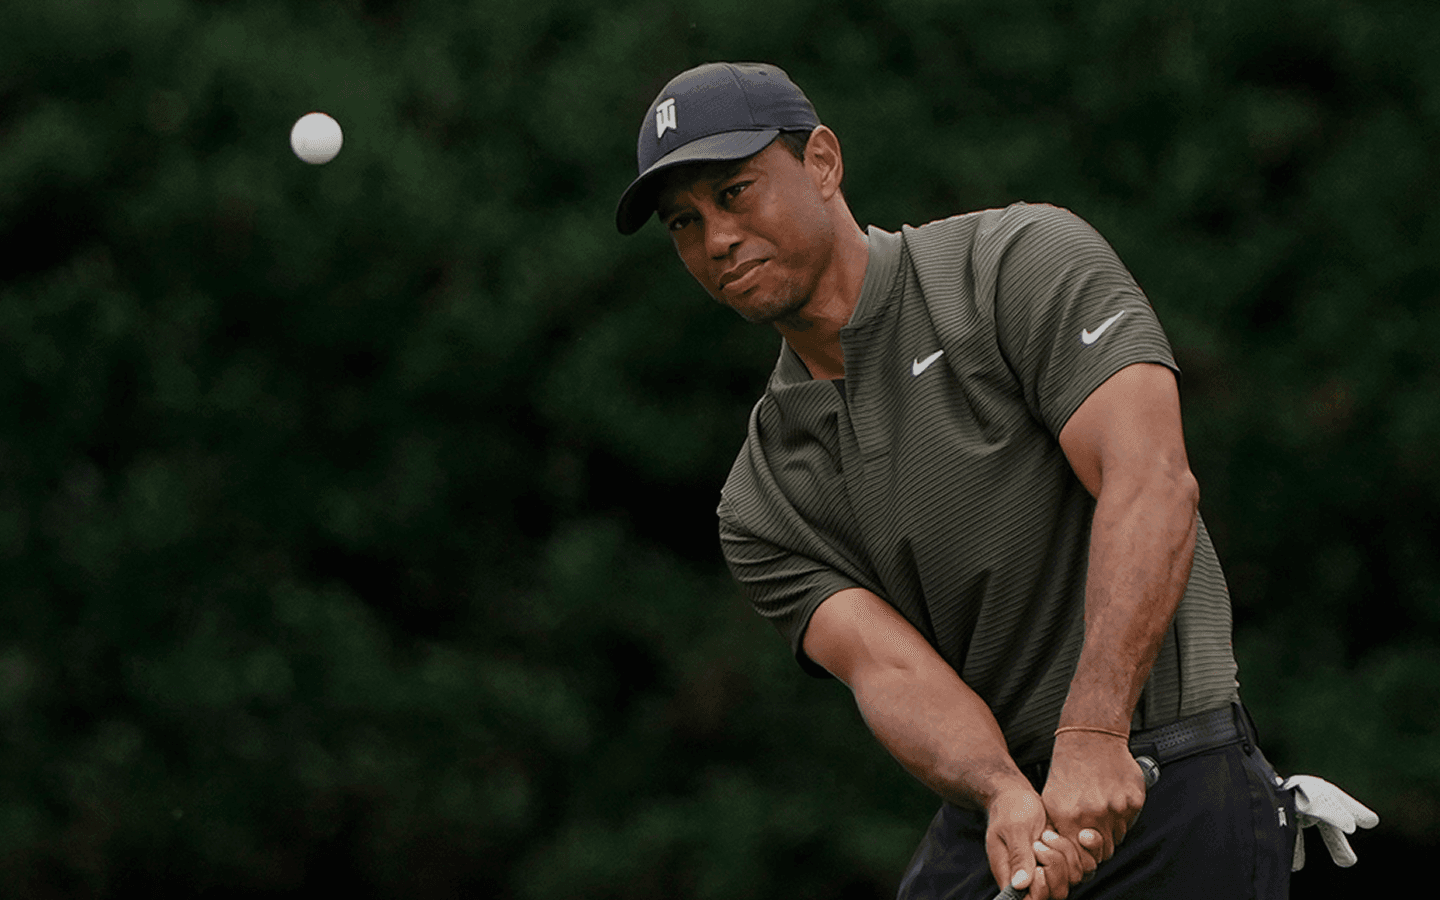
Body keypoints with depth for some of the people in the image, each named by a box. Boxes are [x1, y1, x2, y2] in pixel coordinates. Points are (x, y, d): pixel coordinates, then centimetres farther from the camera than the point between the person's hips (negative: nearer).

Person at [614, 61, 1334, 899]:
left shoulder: (1027, 261, -4)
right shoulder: (761, 504, 10)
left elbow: (1152, 484, -16)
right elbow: (889, 667, -6)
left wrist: (1094, 738, -28)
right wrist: (1005, 796, -27)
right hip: (979, 827, 5)